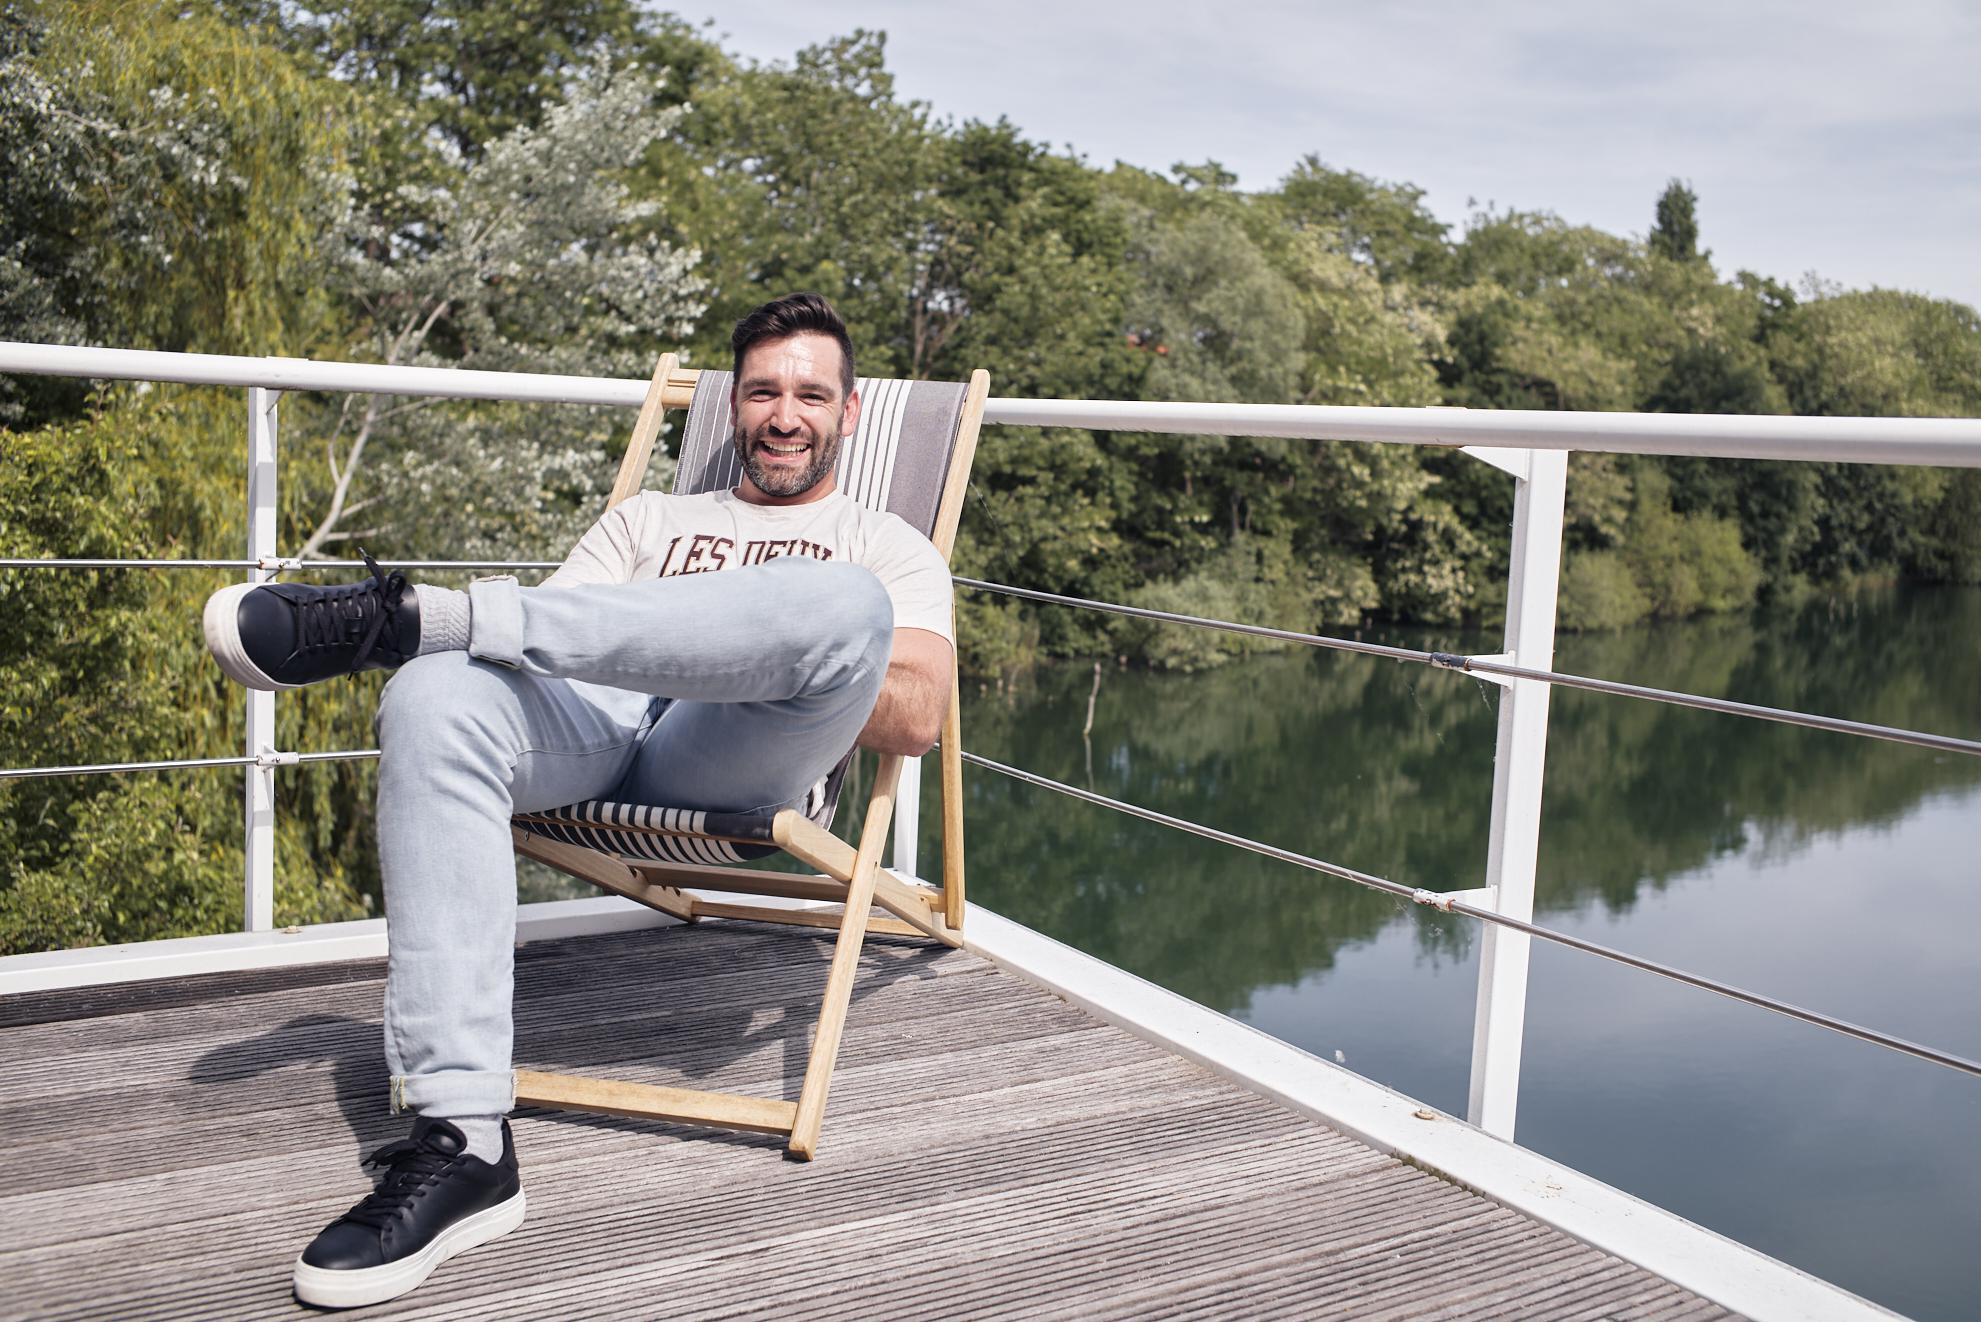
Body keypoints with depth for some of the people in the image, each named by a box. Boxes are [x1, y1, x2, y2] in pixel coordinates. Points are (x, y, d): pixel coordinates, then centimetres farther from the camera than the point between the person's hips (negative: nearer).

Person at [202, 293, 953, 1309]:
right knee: (437, 698, -32)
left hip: (735, 760, -2)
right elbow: (551, 631, 15)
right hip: (591, 733, 3)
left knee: (847, 607, -34)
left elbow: (913, 719, 4)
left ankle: (417, 614, -32)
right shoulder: (649, 518, 33)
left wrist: (775, 654, -9)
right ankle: (459, 1142, -36)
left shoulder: (889, 549, 24)